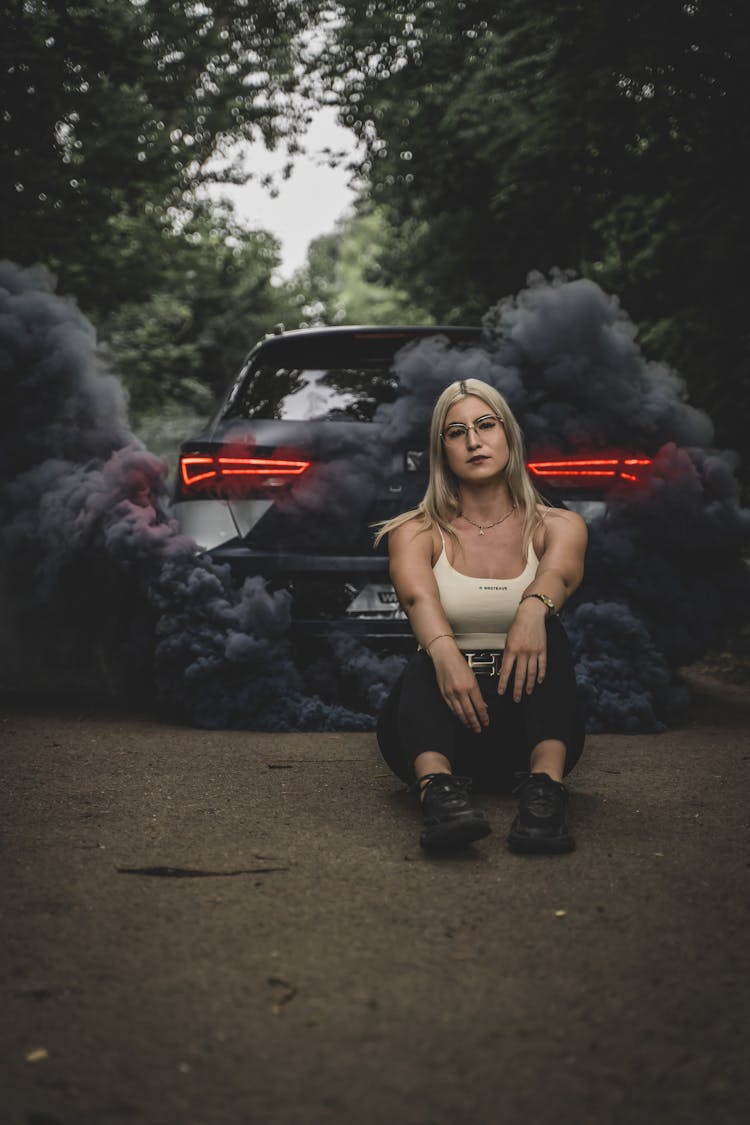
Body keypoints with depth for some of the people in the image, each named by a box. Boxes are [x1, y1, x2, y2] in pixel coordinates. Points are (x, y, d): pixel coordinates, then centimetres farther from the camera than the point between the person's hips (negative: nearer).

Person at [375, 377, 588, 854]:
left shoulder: (558, 526, 7)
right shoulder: (417, 533, 6)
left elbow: (558, 575, -18)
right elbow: (418, 596, -17)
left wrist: (534, 608, -44)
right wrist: (444, 652, -41)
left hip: (526, 722, 0)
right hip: (443, 726, 0)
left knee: (543, 631, -29)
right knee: (425, 669, -33)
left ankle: (545, 789, -50)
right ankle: (439, 788, -60)